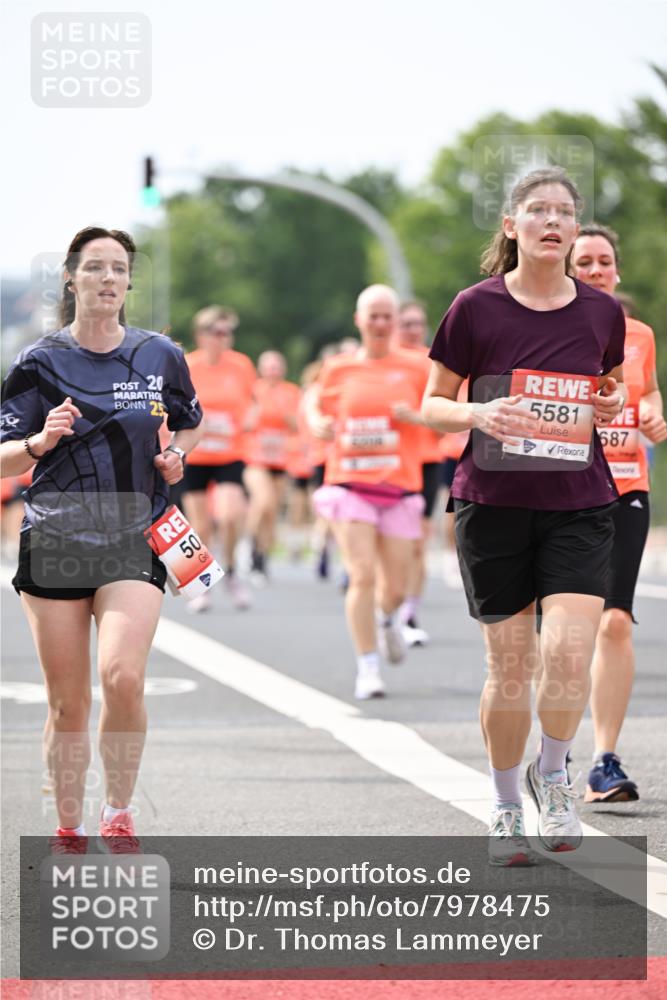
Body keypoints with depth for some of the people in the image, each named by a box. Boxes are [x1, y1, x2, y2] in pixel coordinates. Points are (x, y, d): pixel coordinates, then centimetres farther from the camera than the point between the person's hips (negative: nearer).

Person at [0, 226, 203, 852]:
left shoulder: (161, 356, 7)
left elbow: (189, 424, 24)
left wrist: (176, 457, 3)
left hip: (135, 542, 0)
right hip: (53, 542, 0)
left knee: (123, 676, -21)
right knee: (68, 702, 2)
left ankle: (118, 814, -4)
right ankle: (68, 830, 18)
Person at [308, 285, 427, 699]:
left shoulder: (415, 369, 3)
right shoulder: (338, 369, 5)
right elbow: (316, 404, 21)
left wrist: (415, 416, -13)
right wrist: (319, 424, -1)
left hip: (399, 488, 1)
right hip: (350, 485, -1)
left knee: (395, 587, 4)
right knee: (362, 575, -15)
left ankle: (387, 619, 42)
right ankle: (368, 668, -7)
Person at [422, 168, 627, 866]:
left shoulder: (602, 313, 4)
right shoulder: (476, 308, -3)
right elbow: (432, 405, 4)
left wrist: (613, 407, -3)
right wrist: (480, 415, -17)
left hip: (579, 506, 1)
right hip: (493, 502, -1)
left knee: (569, 652, -16)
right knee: (510, 666, 2)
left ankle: (552, 775, 12)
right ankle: (506, 807, 22)